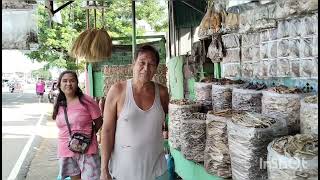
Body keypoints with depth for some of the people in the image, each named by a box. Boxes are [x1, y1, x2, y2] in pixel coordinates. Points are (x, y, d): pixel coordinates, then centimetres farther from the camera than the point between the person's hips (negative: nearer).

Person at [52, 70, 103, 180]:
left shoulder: (86, 100, -9)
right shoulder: (58, 105, 6)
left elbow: (99, 122, -4)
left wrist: (86, 134, 0)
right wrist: (70, 136, 8)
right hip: (66, 151, 5)